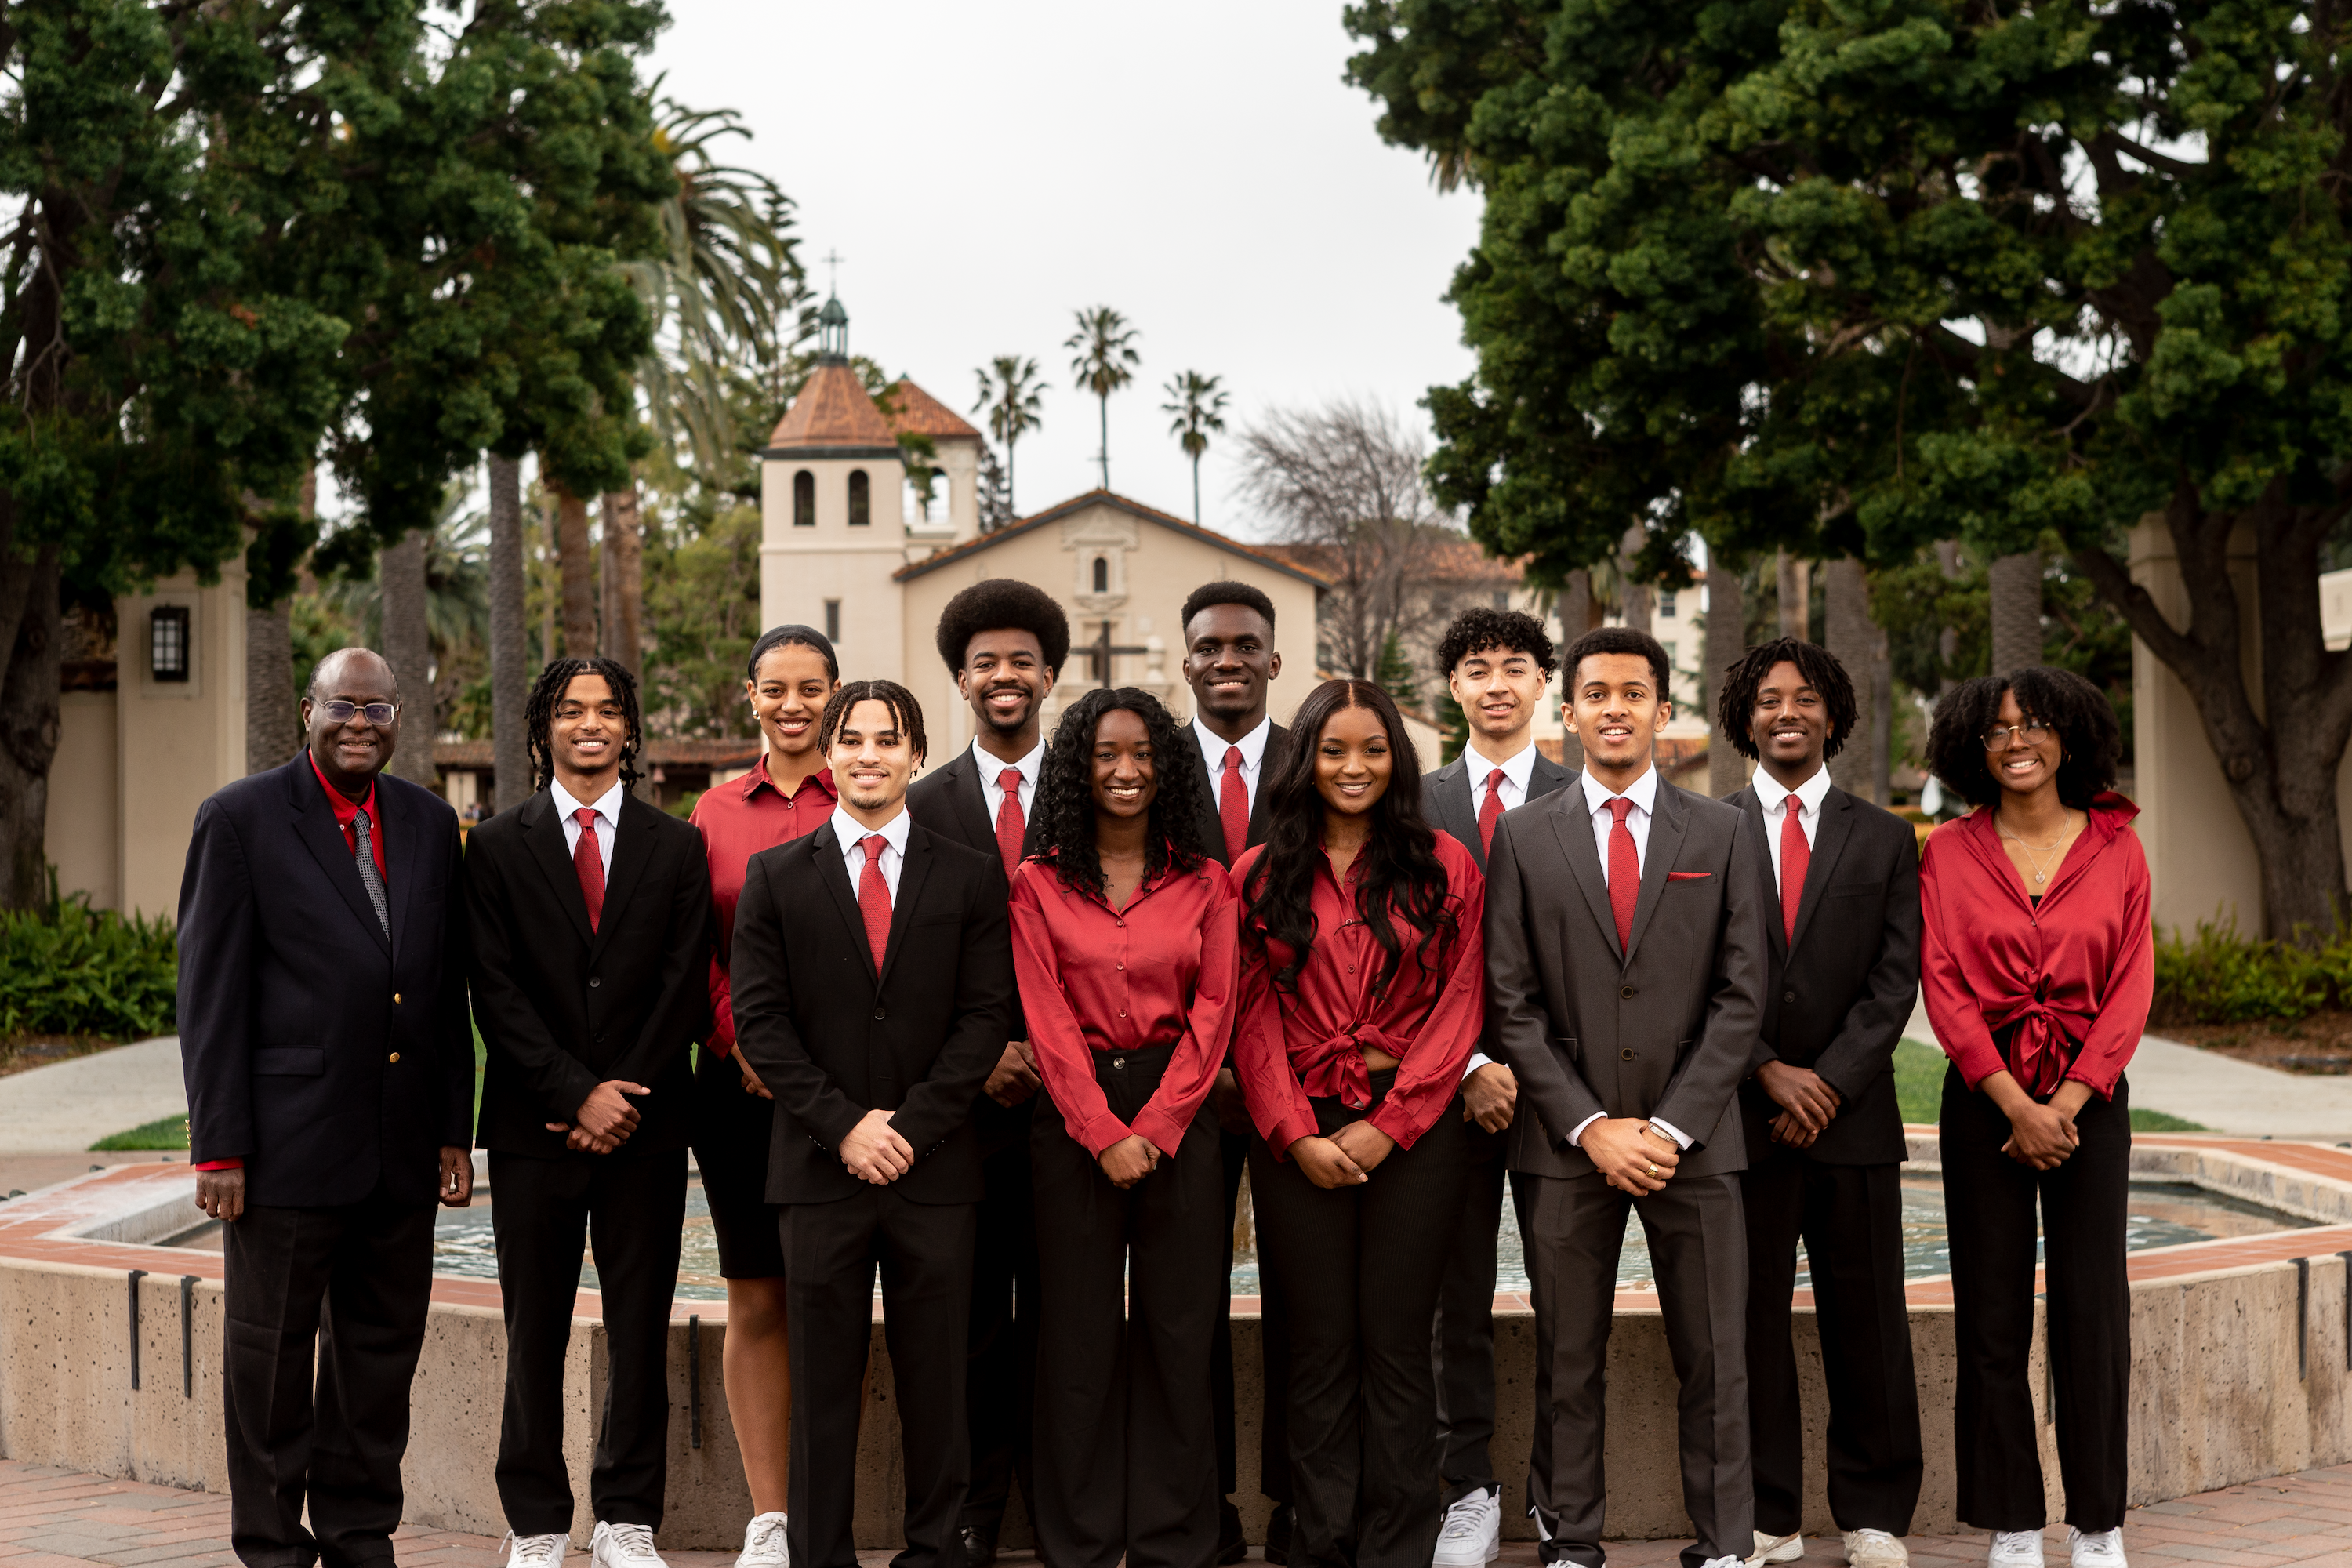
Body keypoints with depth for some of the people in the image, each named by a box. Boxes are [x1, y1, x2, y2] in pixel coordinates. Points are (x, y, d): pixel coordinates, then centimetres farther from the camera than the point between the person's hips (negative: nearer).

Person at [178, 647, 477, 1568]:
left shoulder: (430, 823, 10)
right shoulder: (240, 819, -4)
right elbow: (210, 995, -6)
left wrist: (455, 1130, 8)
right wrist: (218, 1148, -10)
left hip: (402, 1148, 5)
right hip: (289, 1143, -4)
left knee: (383, 1352, 13)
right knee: (270, 1353, 7)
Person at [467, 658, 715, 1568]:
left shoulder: (677, 847, 8)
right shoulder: (498, 847, 5)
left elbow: (685, 988, 2)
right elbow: (496, 992, -2)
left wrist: (624, 1097, -8)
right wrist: (576, 1093, -11)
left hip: (645, 1122, 1)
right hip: (534, 1124, -1)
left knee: (641, 1331, 4)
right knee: (535, 1333, 4)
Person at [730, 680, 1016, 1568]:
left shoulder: (972, 877, 7)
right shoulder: (775, 877, 6)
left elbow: (986, 1016, 0)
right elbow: (759, 1020, 0)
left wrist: (911, 1124, -10)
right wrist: (843, 1125, -10)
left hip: (936, 1166, 0)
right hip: (818, 1164, 0)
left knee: (934, 1378, 6)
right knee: (822, 1382, 5)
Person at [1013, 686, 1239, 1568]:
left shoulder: (1205, 882, 6)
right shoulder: (1039, 883, 3)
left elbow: (1211, 1014, 1)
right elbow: (1047, 1019, -3)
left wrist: (1155, 1126, -10)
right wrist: (1104, 1132, -11)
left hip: (1179, 1115, 1)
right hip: (1073, 1115, -1)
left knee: (1178, 1331, 3)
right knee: (1079, 1334, 3)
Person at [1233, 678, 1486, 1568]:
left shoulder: (1443, 868, 6)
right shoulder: (1261, 877, 9)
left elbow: (1457, 1010, 0)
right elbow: (1254, 1019, 5)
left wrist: (1387, 1126, -8)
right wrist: (1296, 1135, -7)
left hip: (1413, 1129, -1)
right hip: (1298, 1137, 1)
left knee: (1398, 1345, 2)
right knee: (1318, 1346, 5)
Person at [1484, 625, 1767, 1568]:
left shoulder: (1722, 833, 6)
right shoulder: (1523, 836, 5)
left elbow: (1740, 996, 1)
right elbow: (1511, 1004, 0)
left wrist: (1671, 1126, -8)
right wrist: (1591, 1126, -8)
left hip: (1693, 1138, 1)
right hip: (1564, 1140, 0)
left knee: (1714, 1360, 4)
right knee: (1568, 1362, 6)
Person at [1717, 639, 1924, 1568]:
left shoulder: (1884, 839, 10)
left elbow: (1895, 978, 2)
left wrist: (1830, 1082, -9)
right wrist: (1770, 1072, -9)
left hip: (1854, 1115, 1)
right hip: (1739, 1113, -1)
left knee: (1868, 1323, 5)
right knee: (1750, 1319, 3)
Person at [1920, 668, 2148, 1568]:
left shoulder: (2116, 847, 4)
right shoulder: (1949, 853, 2)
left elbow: (2131, 987, 0)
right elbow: (1943, 987, -3)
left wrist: (2066, 1104, -9)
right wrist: (2016, 1104, -11)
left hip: (2090, 1096, 0)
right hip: (1985, 1097, 0)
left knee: (2094, 1311, 0)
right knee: (1992, 1315, 2)